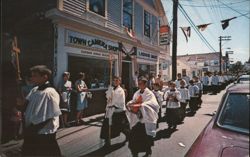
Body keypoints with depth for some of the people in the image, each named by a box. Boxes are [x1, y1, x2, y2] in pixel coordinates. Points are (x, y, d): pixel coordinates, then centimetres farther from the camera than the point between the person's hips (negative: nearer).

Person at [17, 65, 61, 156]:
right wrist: (22, 104, -11)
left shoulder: (49, 93, -24)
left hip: (44, 134, -8)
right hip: (31, 132, 8)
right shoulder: (34, 90, 2)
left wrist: (31, 129, -14)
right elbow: (29, 107, 10)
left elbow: (48, 117, -22)